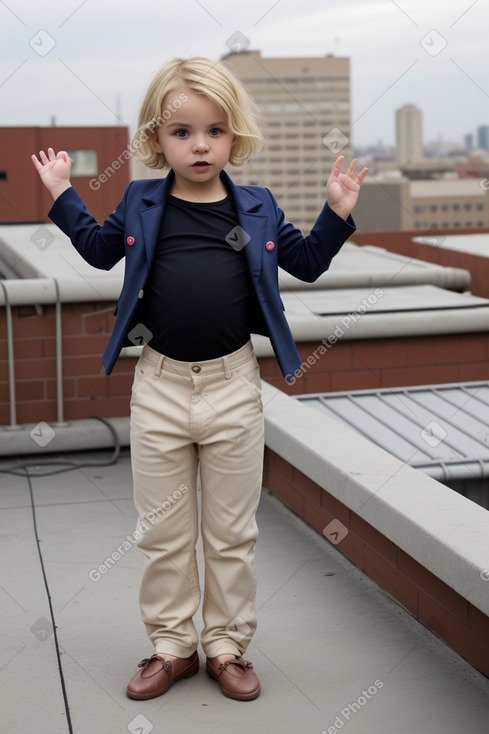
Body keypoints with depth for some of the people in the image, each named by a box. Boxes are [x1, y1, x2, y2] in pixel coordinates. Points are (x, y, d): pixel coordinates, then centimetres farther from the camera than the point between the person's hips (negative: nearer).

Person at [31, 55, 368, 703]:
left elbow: (307, 262, 15)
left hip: (233, 386, 0)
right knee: (162, 532, 10)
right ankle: (172, 645, 26)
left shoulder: (257, 209, 2)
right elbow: (100, 248, 21)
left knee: (232, 532, 10)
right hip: (159, 386, 1)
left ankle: (228, 644, 25)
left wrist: (337, 213, 3)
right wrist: (63, 194, 15)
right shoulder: (140, 204, 2)